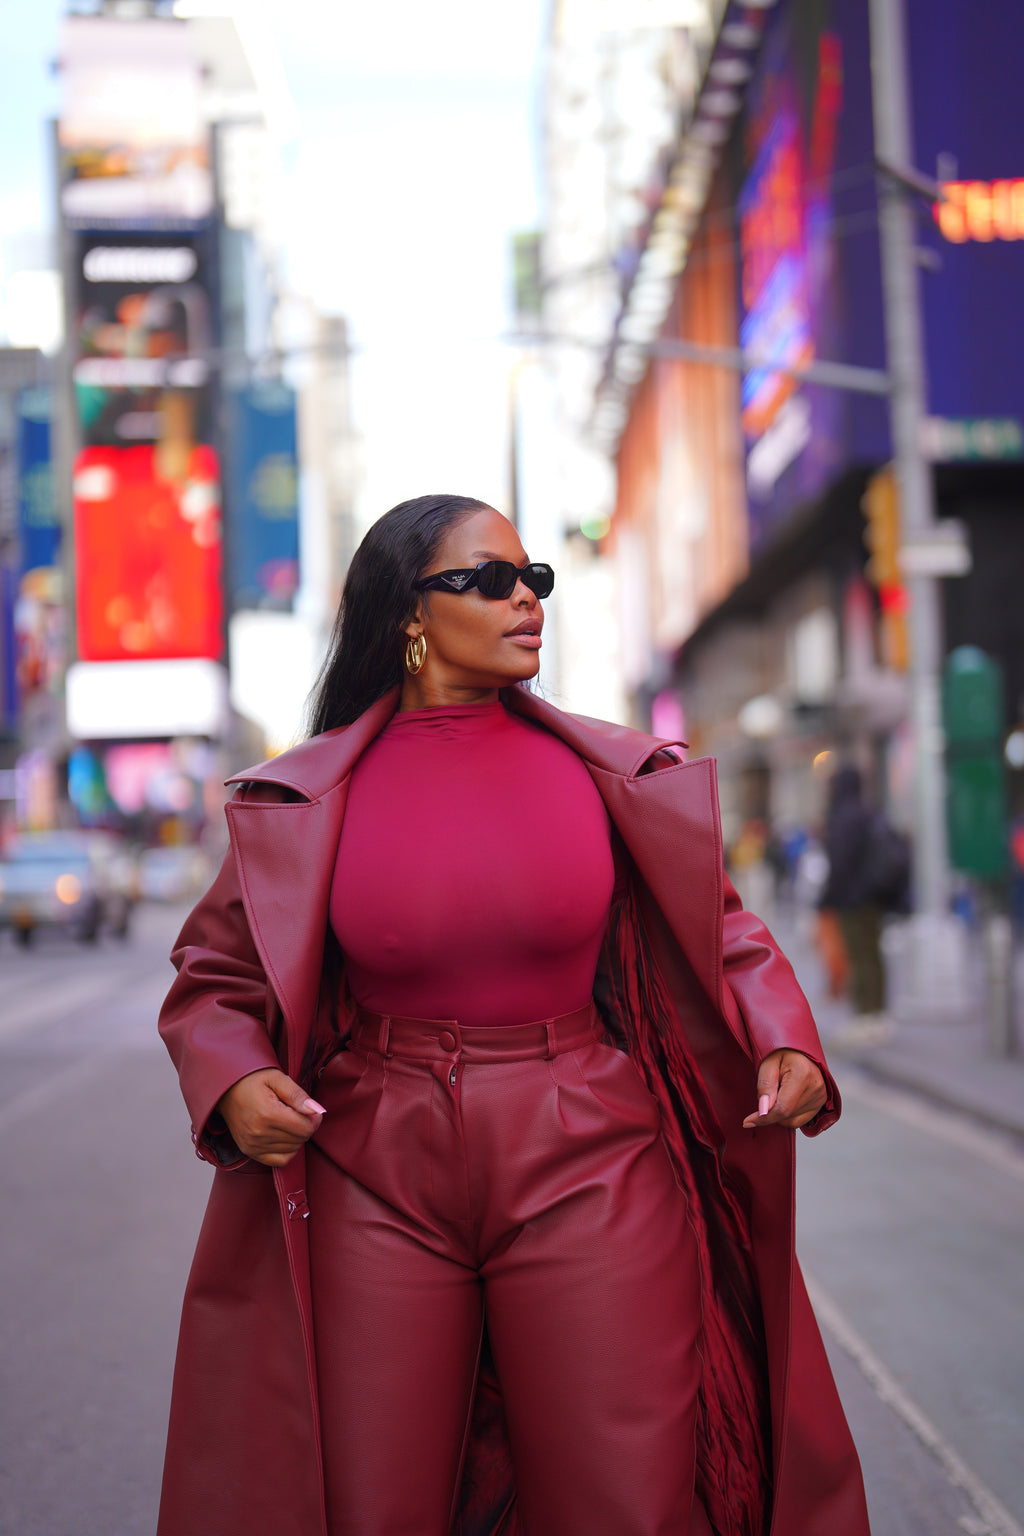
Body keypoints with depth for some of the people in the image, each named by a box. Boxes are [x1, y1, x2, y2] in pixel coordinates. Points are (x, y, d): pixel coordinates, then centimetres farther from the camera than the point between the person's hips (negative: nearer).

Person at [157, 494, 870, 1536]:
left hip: (587, 1174, 1)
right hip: (377, 1184, 0)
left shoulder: (610, 772, 3)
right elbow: (213, 975, 7)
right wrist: (235, 1082, -13)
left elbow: (716, 926, 11)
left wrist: (783, 1040, -6)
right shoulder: (304, 802, 1)